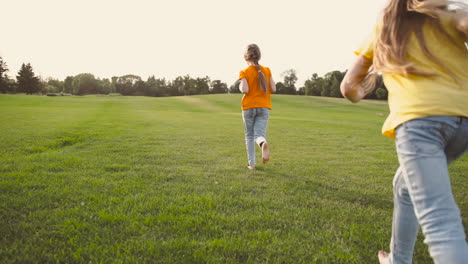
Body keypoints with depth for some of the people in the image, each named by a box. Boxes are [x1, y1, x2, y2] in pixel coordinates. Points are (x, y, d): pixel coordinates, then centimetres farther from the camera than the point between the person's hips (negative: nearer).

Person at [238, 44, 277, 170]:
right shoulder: (267, 70, 3)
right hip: (264, 107, 1)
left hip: (248, 107, -1)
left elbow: (245, 90, -18)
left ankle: (252, 163, 11)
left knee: (249, 136, 13)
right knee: (259, 134, -3)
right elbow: (273, 89, 0)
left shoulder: (244, 72, -6)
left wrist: (240, 87, 4)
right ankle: (264, 144, -39)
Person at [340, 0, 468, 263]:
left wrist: (358, 95, 46)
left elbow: (348, 86, 24)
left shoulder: (381, 34, 24)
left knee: (440, 222, -11)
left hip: (418, 118, -3)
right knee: (405, 185, 26)